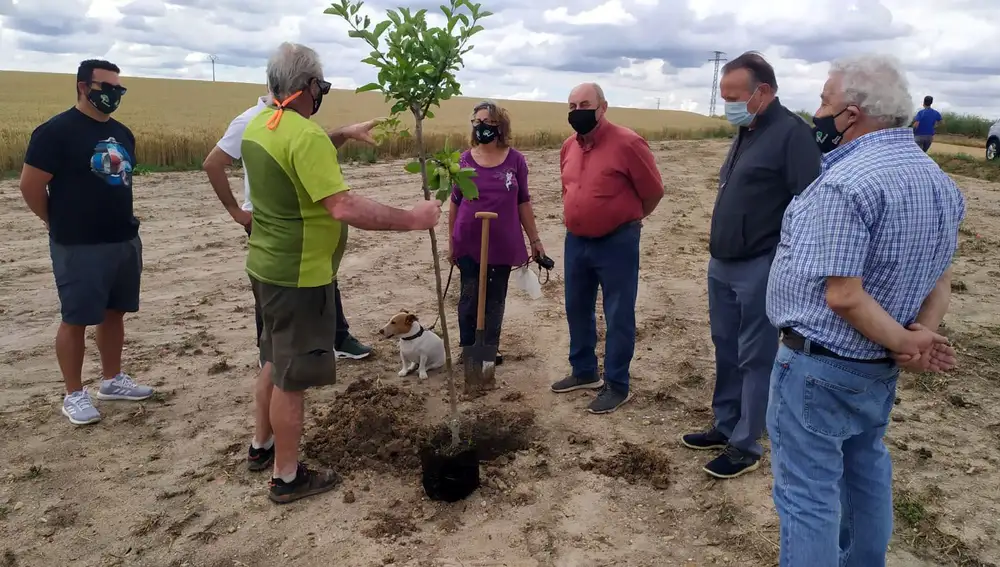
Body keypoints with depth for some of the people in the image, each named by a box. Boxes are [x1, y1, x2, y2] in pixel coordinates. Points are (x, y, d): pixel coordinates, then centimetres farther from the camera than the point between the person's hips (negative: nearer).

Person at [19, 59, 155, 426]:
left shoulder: (122, 133, 10)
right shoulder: (57, 131, -12)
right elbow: (30, 184, -11)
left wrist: (119, 219, 17)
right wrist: (58, 223, -1)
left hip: (125, 240, 7)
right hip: (79, 246, -7)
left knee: (115, 313, 14)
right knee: (76, 319, 1)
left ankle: (112, 379, 28)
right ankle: (74, 395, 13)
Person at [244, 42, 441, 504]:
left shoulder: (259, 124, 5)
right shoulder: (306, 136, -24)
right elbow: (343, 207, -33)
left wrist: (343, 136, 24)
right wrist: (412, 219, -28)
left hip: (267, 266, 10)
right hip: (298, 275, -10)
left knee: (277, 361, 26)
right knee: (292, 375, 4)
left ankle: (261, 444, 43)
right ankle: (287, 477, 20)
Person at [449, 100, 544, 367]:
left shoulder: (515, 160, -3)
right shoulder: (465, 160, -1)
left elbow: (523, 203, 4)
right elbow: (455, 203, 6)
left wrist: (535, 239, 4)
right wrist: (452, 242, 8)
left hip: (503, 243, 0)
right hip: (469, 243, 0)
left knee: (495, 299, 12)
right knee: (470, 298, 9)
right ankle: (468, 350, 25)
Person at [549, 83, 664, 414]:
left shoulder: (627, 143, -16)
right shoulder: (568, 147, 6)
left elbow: (653, 191, -7)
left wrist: (626, 218, 7)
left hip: (616, 243, -7)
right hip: (575, 241, 7)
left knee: (618, 317, 2)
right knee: (577, 310, 16)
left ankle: (617, 386, 14)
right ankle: (584, 372, 33)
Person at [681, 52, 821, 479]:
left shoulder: (792, 133, -14)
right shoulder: (745, 132, 13)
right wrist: (718, 254, 18)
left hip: (760, 269, -9)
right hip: (722, 265, 9)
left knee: (755, 359, 2)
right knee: (726, 351, 16)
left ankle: (746, 446, 14)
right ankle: (725, 426, 31)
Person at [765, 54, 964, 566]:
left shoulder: (845, 182, -24)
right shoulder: (940, 181, 6)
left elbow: (843, 295, -27)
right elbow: (941, 277, 9)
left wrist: (905, 343, -15)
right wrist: (922, 334, -6)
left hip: (818, 368, -9)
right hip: (879, 368, 9)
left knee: (808, 494, 3)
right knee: (866, 470, 27)